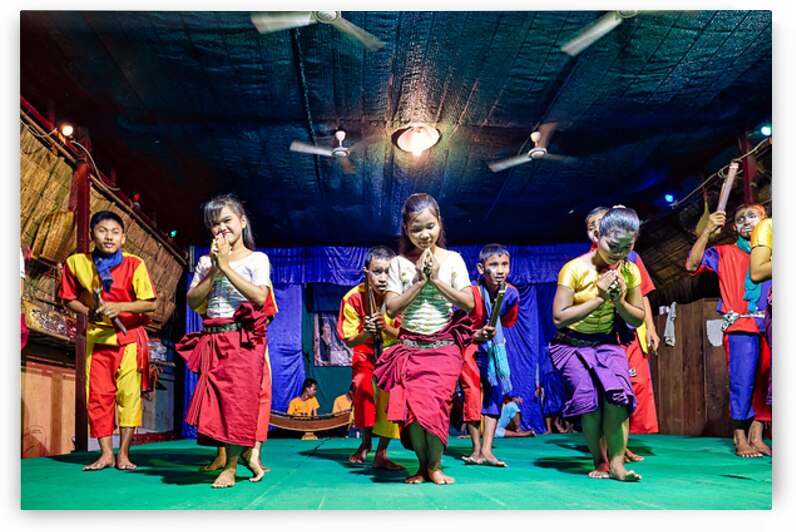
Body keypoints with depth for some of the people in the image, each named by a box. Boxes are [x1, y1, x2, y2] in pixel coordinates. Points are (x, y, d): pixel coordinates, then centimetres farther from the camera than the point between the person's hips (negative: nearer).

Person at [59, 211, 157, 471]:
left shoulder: (134, 264, -8)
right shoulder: (76, 263, -1)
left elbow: (151, 303, -9)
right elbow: (69, 299, 10)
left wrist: (119, 306, -22)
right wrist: (88, 311, -9)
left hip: (129, 337, -2)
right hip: (96, 337, 2)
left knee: (129, 394, -3)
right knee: (97, 395, 2)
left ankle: (123, 453, 7)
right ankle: (106, 453, 12)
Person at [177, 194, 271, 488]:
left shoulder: (256, 259, 2)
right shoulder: (206, 261, 15)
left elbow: (260, 297, -14)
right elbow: (192, 301, 5)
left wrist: (226, 266, -12)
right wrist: (213, 271, -6)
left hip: (243, 339, -5)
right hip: (212, 339, 5)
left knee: (238, 397, -9)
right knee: (217, 399, 0)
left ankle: (231, 466, 1)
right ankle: (249, 455, 13)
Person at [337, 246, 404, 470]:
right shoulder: (353, 298, -24)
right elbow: (349, 341, -16)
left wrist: (386, 327, -39)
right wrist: (366, 333, -38)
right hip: (365, 351, 0)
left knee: (390, 393, -19)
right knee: (362, 387, -22)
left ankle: (381, 454, -8)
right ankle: (365, 443, 2)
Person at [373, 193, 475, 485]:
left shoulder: (453, 259, 4)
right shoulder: (400, 263, 3)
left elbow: (468, 303, -3)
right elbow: (391, 308, -5)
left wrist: (436, 279, -10)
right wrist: (419, 281, -12)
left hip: (444, 347, -1)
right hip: (410, 346, 1)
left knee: (434, 404, -13)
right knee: (412, 406, -9)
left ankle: (435, 466, 8)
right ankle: (422, 466, 13)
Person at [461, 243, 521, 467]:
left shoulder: (511, 294, -10)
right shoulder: (471, 293, -24)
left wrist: (493, 334, 2)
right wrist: (478, 335, -30)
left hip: (493, 347, 5)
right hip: (468, 346, -4)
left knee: (496, 391, 0)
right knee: (472, 393, -7)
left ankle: (487, 450, 5)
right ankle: (477, 450, 5)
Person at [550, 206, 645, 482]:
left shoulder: (630, 271, 0)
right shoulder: (575, 269, -15)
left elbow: (638, 319, 6)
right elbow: (559, 317, -19)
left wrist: (619, 301, -14)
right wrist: (600, 298, -22)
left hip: (606, 343, 3)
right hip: (571, 344, -3)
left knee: (617, 394, -22)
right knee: (590, 398, -21)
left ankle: (616, 463, -11)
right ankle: (599, 463, -3)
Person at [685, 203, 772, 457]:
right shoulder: (725, 253, 6)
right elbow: (692, 265, -6)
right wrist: (707, 231, -10)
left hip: (768, 327, 3)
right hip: (740, 327, -3)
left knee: (765, 382, 3)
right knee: (742, 381, -7)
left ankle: (756, 437, 12)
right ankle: (740, 439, 0)